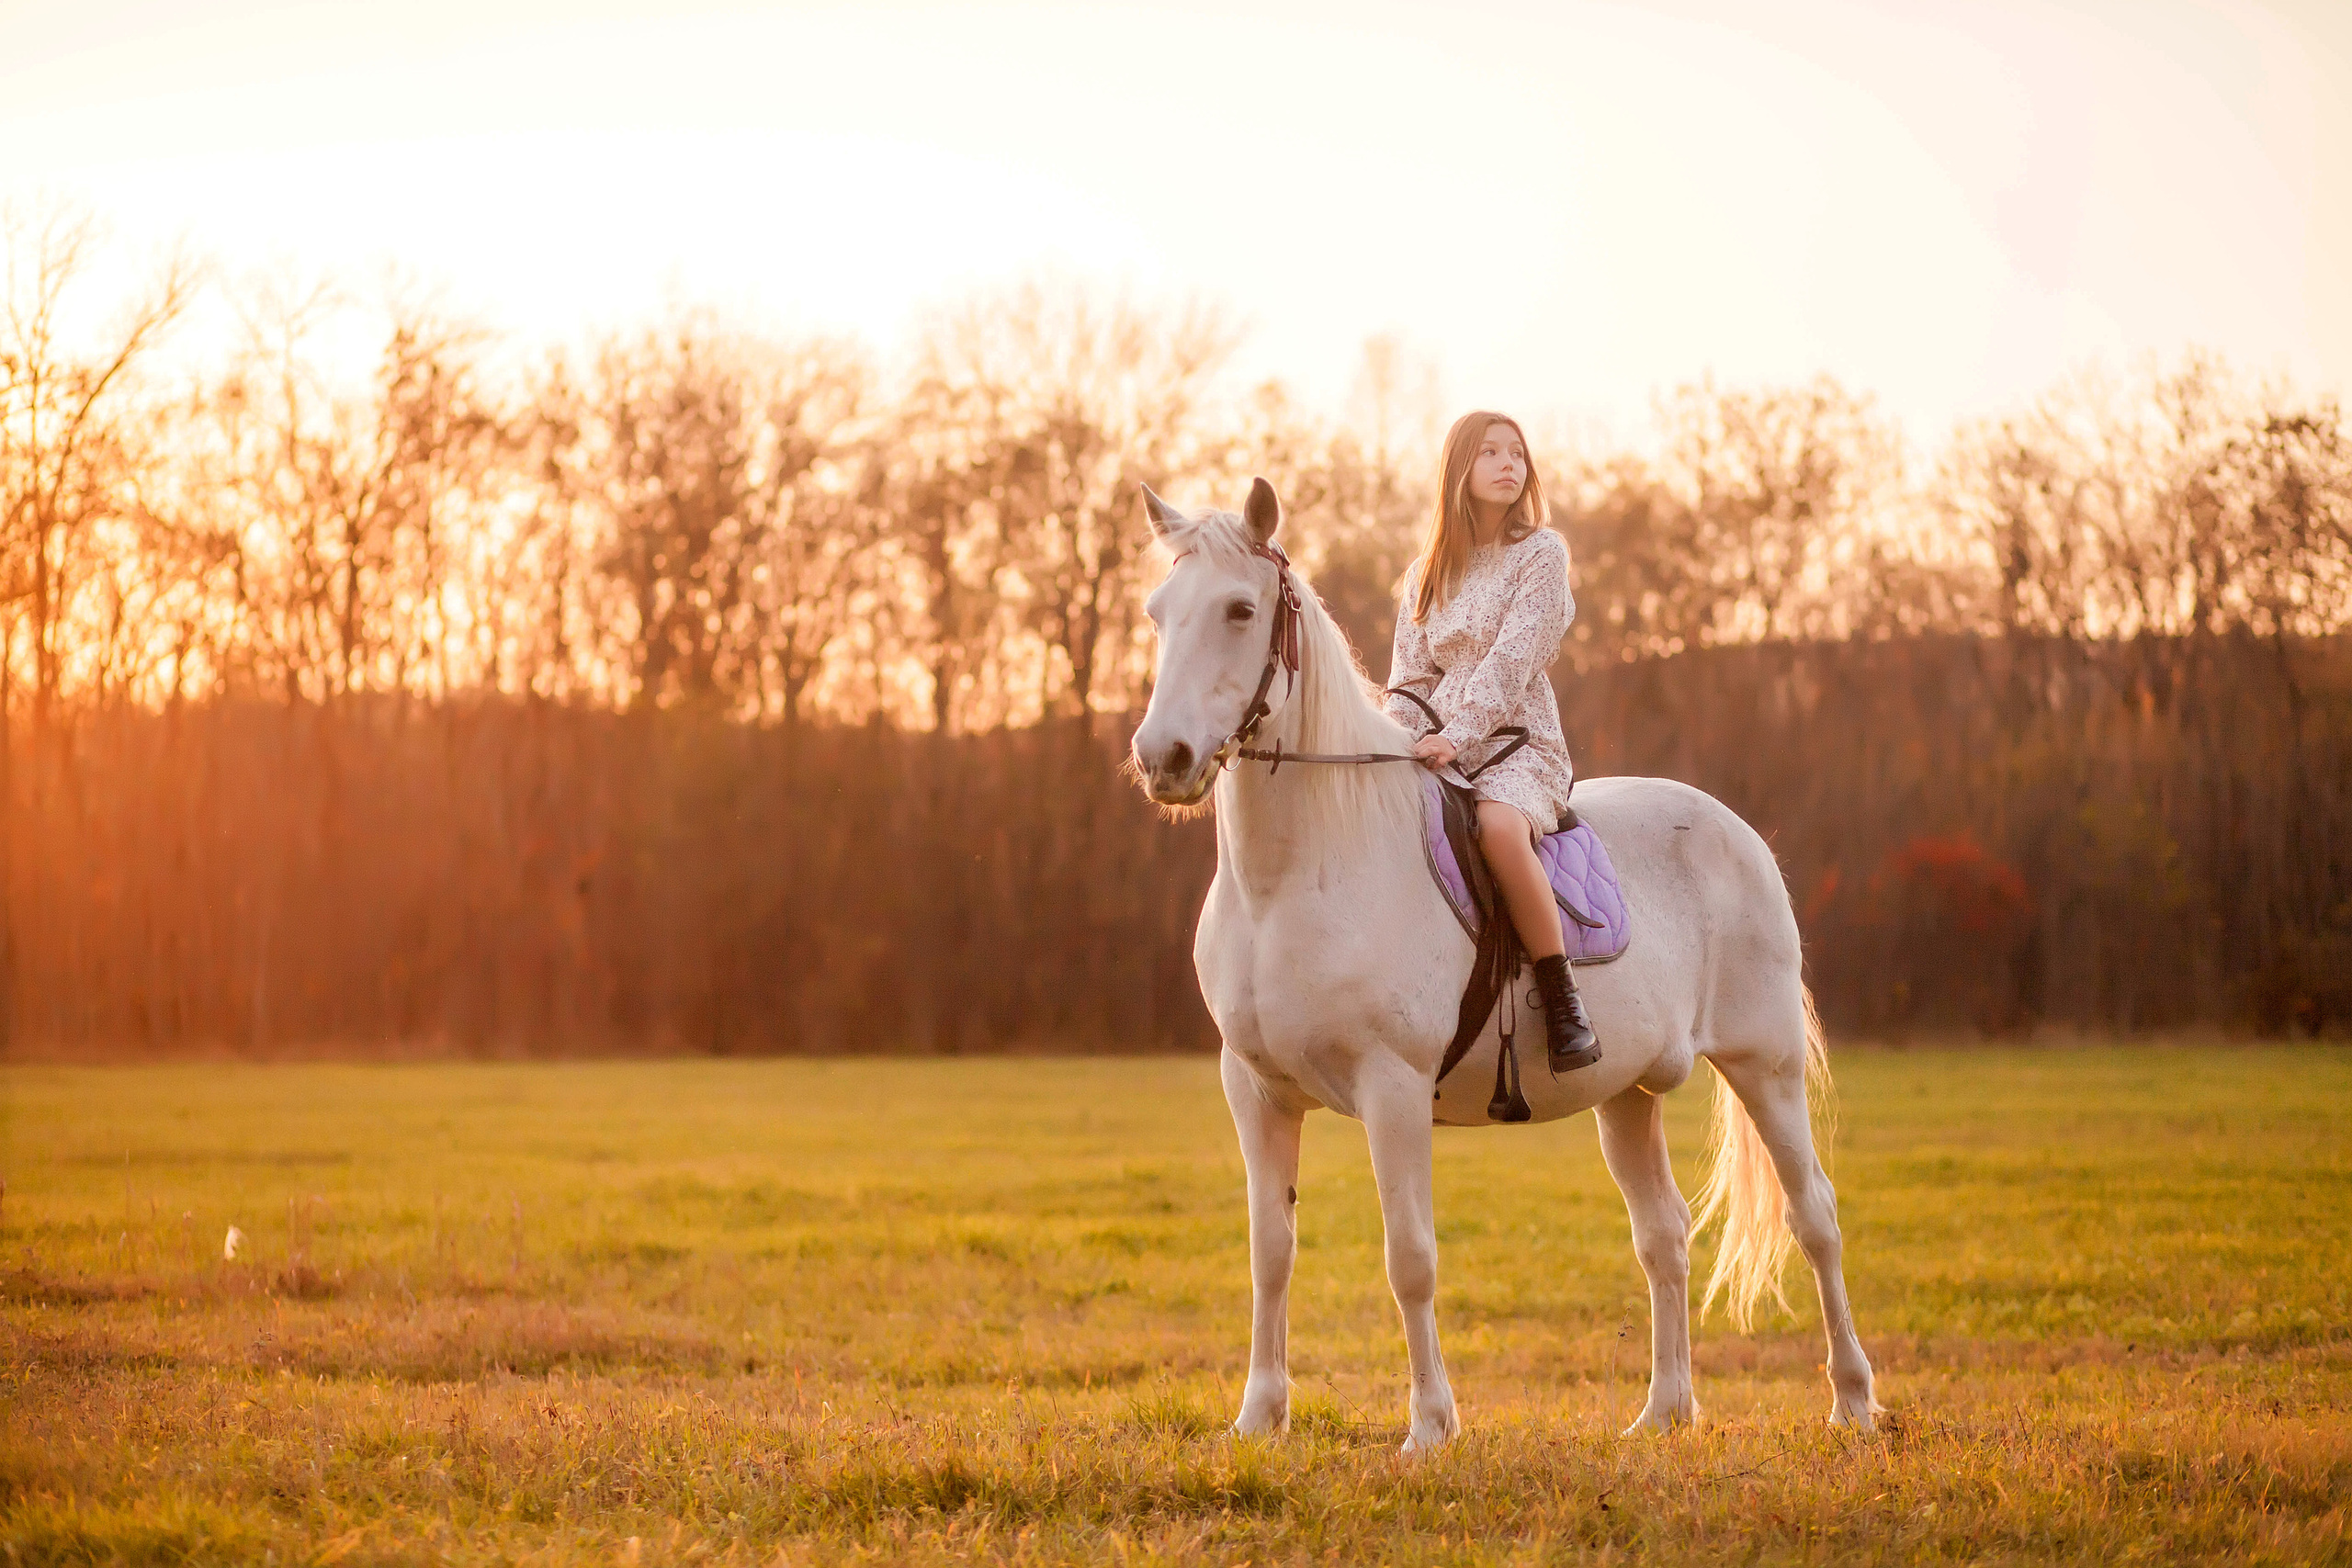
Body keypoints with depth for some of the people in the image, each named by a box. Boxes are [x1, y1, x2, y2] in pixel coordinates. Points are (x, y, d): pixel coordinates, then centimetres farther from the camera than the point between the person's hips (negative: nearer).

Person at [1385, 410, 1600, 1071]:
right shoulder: (1424, 578, 17)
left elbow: (1512, 659, -11)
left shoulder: (1541, 555, 1)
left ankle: (1563, 1000, -31)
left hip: (1519, 745, -6)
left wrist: (1456, 735, -22)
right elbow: (1411, 677, 13)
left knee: (1499, 824, -38)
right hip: (1441, 756, 6)